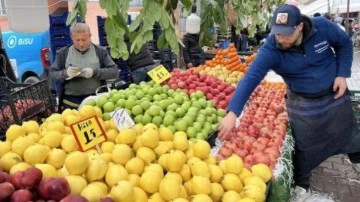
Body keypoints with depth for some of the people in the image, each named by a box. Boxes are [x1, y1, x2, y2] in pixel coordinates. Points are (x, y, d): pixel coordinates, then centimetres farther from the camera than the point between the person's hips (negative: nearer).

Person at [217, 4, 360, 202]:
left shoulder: (322, 26, -22)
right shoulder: (270, 50, -29)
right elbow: (250, 78, -39)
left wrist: (342, 74, -12)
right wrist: (232, 112, -50)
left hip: (334, 93, 3)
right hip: (302, 103, -2)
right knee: (303, 147, 6)